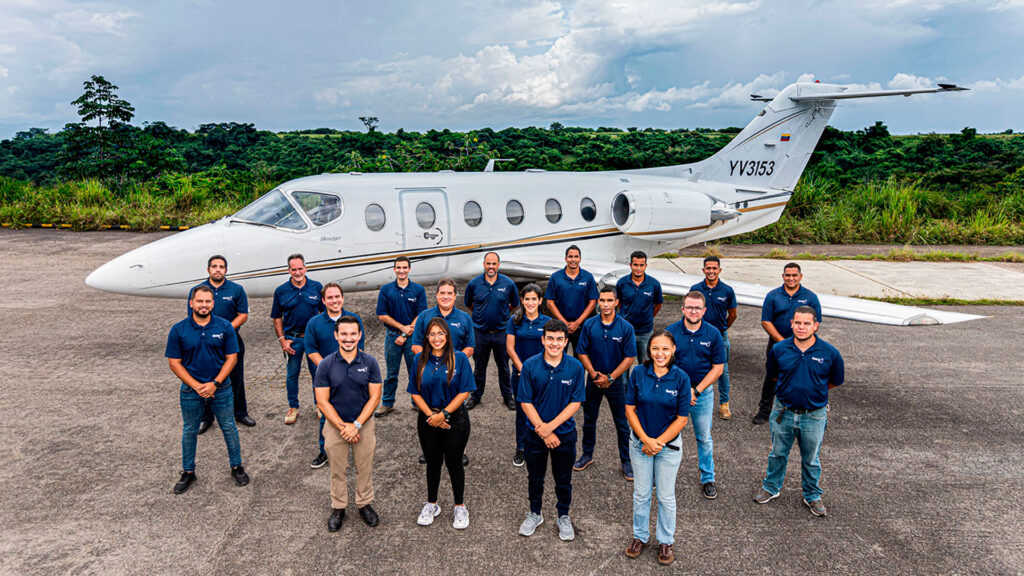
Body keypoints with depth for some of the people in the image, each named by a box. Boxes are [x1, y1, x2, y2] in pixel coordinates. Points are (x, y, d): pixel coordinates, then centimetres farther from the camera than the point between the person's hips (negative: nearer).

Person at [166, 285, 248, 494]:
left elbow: (231, 358, -5)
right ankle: (188, 472, 30)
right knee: (189, 431, 14)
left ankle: (236, 467, 27)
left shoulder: (224, 327, -6)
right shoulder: (178, 330, -7)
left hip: (220, 388, 0)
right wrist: (196, 386, -14)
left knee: (229, 428, 10)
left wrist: (215, 384, -14)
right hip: (191, 390, 0)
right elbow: (174, 363, -5)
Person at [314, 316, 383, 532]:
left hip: (364, 424, 1)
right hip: (335, 425, 0)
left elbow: (374, 397, -7)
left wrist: (356, 425, -14)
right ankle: (338, 508, 31)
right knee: (337, 470, 12)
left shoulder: (370, 362, -7)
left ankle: (365, 504, 33)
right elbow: (322, 402, -8)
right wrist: (342, 426, -14)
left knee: (365, 468, 12)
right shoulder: (326, 365, -9)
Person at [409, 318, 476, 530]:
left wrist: (443, 413, -15)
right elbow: (415, 393, 0)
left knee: (454, 463, 7)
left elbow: (465, 392, -10)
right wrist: (431, 415, -12)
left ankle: (460, 507, 25)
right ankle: (431, 504, 33)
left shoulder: (459, 359, -8)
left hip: (455, 419, -2)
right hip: (428, 421, 2)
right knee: (433, 462, 14)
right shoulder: (420, 360, 0)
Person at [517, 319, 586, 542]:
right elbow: (526, 402, -9)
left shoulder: (575, 367, -11)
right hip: (535, 434, 0)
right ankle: (535, 514, 40)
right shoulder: (530, 365, -12)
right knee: (535, 478, 17)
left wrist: (551, 426, -18)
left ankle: (563, 517, 37)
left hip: (564, 433, 0)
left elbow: (576, 402, -10)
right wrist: (542, 431, -14)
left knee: (563, 480, 15)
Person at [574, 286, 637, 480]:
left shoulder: (625, 327, -10)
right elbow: (583, 354, -1)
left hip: (616, 381, -2)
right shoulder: (589, 325, -5)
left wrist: (610, 378, -14)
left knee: (622, 423, 6)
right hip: (594, 380, 2)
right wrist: (595, 375, -11)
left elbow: (630, 358, -9)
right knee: (589, 419, 14)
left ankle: (626, 461, 22)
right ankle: (587, 454, 32)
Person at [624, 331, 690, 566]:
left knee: (666, 496, 13)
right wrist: (646, 439, -14)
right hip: (640, 443, 1)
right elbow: (630, 409, -6)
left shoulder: (681, 378, -14)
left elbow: (682, 418, -10)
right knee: (641, 493, 15)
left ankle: (666, 541, 33)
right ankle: (640, 536, 36)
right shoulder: (638, 373, -11)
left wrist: (658, 442, -13)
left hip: (669, 445, -1)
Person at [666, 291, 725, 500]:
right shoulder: (671, 331, -7)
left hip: (703, 393, 0)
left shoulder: (713, 334, -6)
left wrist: (696, 390, -11)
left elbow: (717, 368, -4)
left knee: (704, 438, 11)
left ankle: (708, 479, 27)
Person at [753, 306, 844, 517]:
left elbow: (836, 380, 3)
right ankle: (771, 487, 39)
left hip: (814, 415, -1)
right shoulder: (779, 349, -9)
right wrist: (791, 389, 6)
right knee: (778, 454, 19)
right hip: (783, 412, 1)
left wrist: (813, 390, 4)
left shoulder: (830, 353, -12)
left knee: (811, 460, 16)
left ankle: (812, 496, 37)